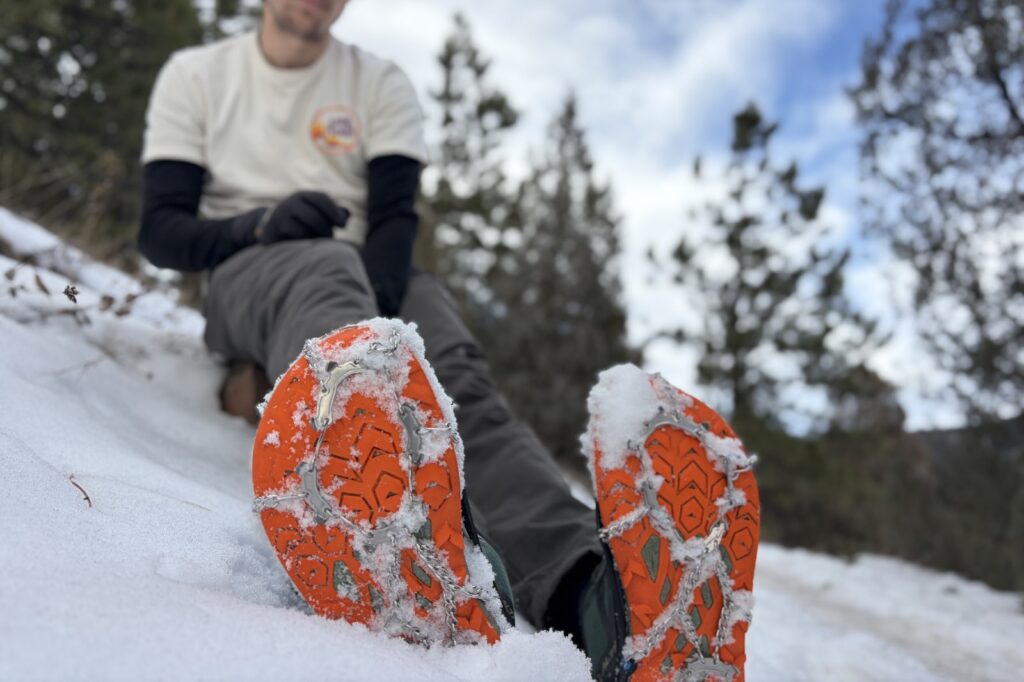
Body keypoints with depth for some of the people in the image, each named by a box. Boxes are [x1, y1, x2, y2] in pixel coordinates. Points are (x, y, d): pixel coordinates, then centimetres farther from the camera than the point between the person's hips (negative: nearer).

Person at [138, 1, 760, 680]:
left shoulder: (381, 82, 15)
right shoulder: (195, 74, 14)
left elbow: (396, 217, 1)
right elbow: (161, 230, 7)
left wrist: (376, 299, -21)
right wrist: (259, 226, -14)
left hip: (378, 279, 2)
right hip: (253, 273, -2)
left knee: (454, 374, -32)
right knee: (328, 267, -38)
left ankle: (587, 591, -62)